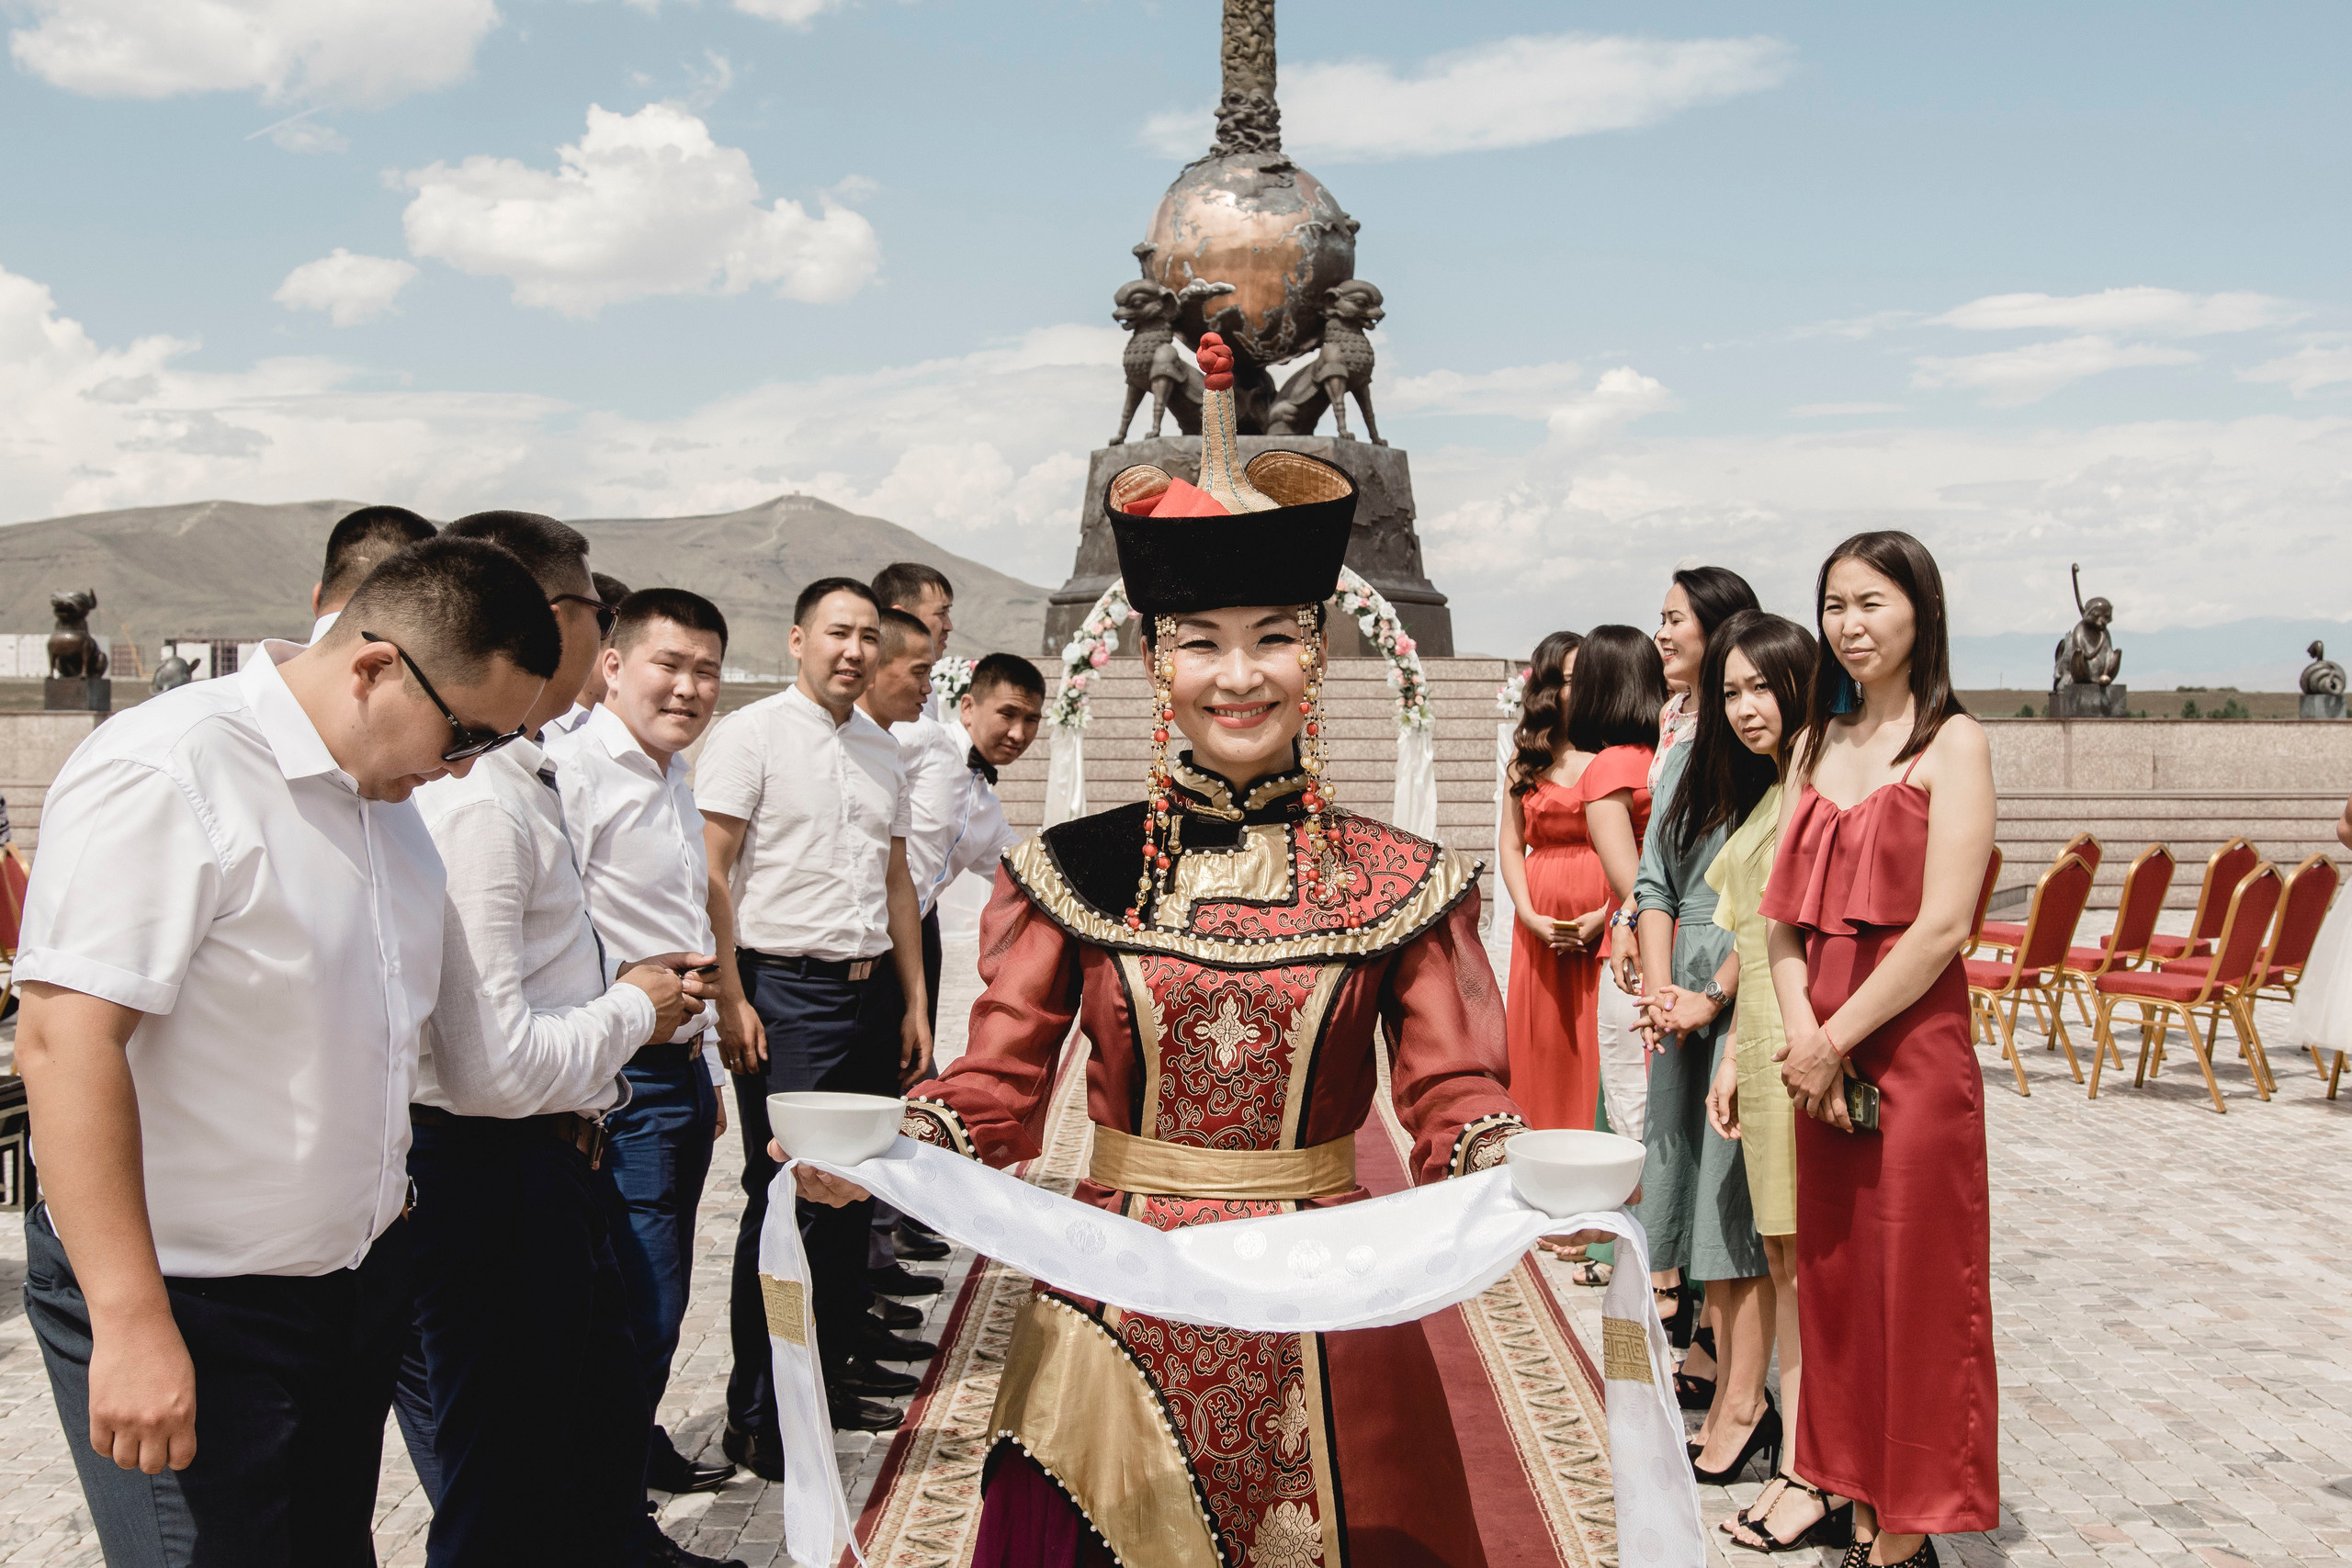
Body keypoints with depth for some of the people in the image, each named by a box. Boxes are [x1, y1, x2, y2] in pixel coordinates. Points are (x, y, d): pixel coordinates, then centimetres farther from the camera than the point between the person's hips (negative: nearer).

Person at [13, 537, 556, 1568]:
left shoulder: (387, 795, 8)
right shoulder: (165, 777, -20)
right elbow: (63, 1041, -25)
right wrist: (132, 1324, -27)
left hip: (360, 1280, 8)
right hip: (191, 1309, -8)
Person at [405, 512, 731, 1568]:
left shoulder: (524, 778, 8)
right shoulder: (476, 805, -25)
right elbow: (491, 1066, -30)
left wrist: (631, 975, 7)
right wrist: (630, 1010, -13)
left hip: (560, 1162, 10)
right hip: (494, 1178, -10)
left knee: (609, 1424, 30)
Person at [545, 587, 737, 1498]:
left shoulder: (671, 782, 16)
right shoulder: (575, 768, -16)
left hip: (679, 1073, 9)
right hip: (621, 1084, -9)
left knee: (661, 1296, 20)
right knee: (639, 1311, -4)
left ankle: (642, 1453, 37)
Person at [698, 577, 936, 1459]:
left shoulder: (882, 751, 15)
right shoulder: (752, 735, -5)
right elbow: (709, 874, -10)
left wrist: (914, 1002, 17)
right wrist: (731, 1002, -15)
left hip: (870, 991, 7)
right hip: (787, 995, -7)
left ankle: (835, 1360, 27)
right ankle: (756, 1413, 5)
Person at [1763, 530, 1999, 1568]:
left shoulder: (1951, 742, -7)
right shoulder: (1817, 744, 12)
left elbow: (1942, 927, -15)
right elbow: (1785, 910, 8)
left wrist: (1836, 1040, -13)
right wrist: (1799, 1032, -7)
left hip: (1911, 1045, -6)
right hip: (1820, 1053, 6)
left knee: (1912, 1282, 2)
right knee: (1835, 1273, 12)